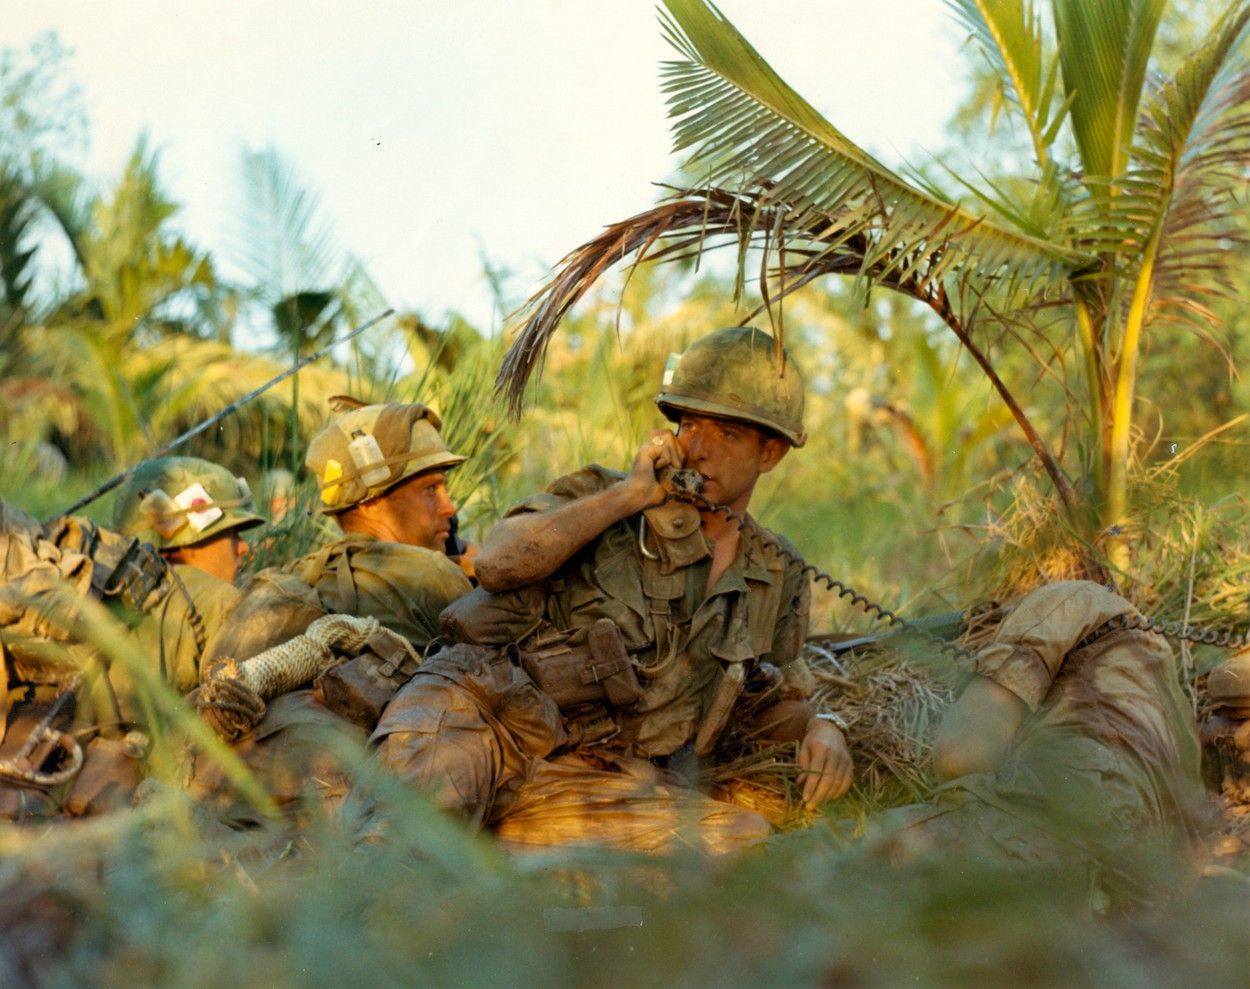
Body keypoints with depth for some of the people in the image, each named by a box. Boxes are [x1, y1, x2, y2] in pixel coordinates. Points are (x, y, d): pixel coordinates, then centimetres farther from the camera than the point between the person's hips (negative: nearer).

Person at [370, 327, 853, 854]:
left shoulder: (778, 576, 21)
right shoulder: (602, 496, 12)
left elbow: (780, 704, 32)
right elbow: (500, 562, -6)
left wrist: (819, 729, 8)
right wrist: (629, 495, -3)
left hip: (588, 778, 4)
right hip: (476, 711, -3)